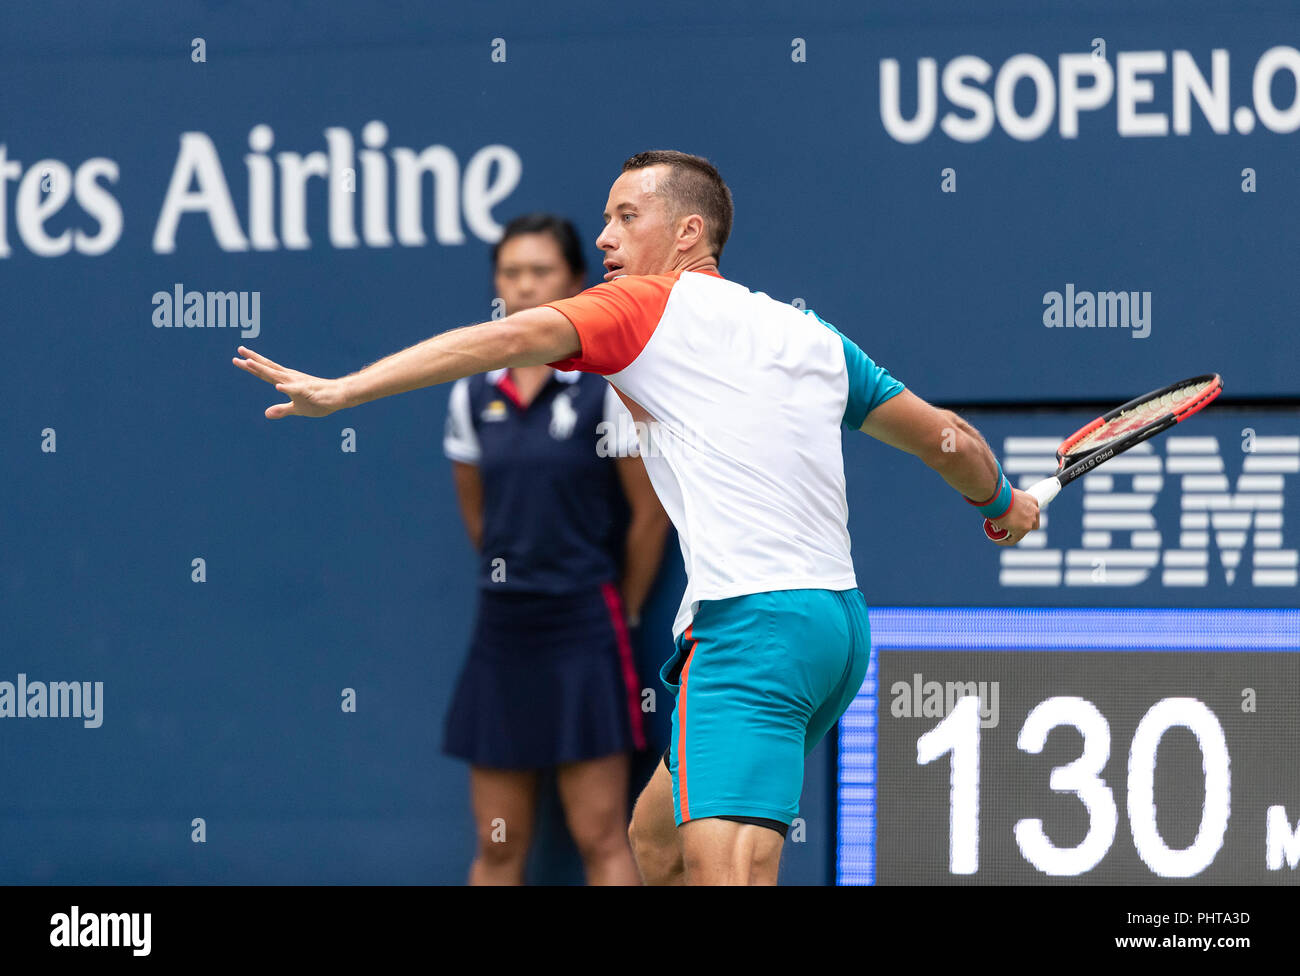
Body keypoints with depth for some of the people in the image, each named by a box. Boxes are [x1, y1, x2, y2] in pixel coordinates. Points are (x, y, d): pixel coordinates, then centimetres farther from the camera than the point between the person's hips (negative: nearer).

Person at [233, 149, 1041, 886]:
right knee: (656, 838, 21)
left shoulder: (649, 307, 1)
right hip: (838, 620, 9)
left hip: (753, 620, -9)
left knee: (726, 874, -19)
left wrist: (340, 390, -18)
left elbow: (510, 338, -14)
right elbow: (945, 437, 28)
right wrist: (1001, 499, 50)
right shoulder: (812, 336, 20)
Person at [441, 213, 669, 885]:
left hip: (583, 630, -5)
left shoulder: (608, 386, -8)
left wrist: (623, 611, 4)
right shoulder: (473, 394, 6)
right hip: (502, 629, 5)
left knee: (600, 836, -6)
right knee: (498, 846, 6)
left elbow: (650, 514, -3)